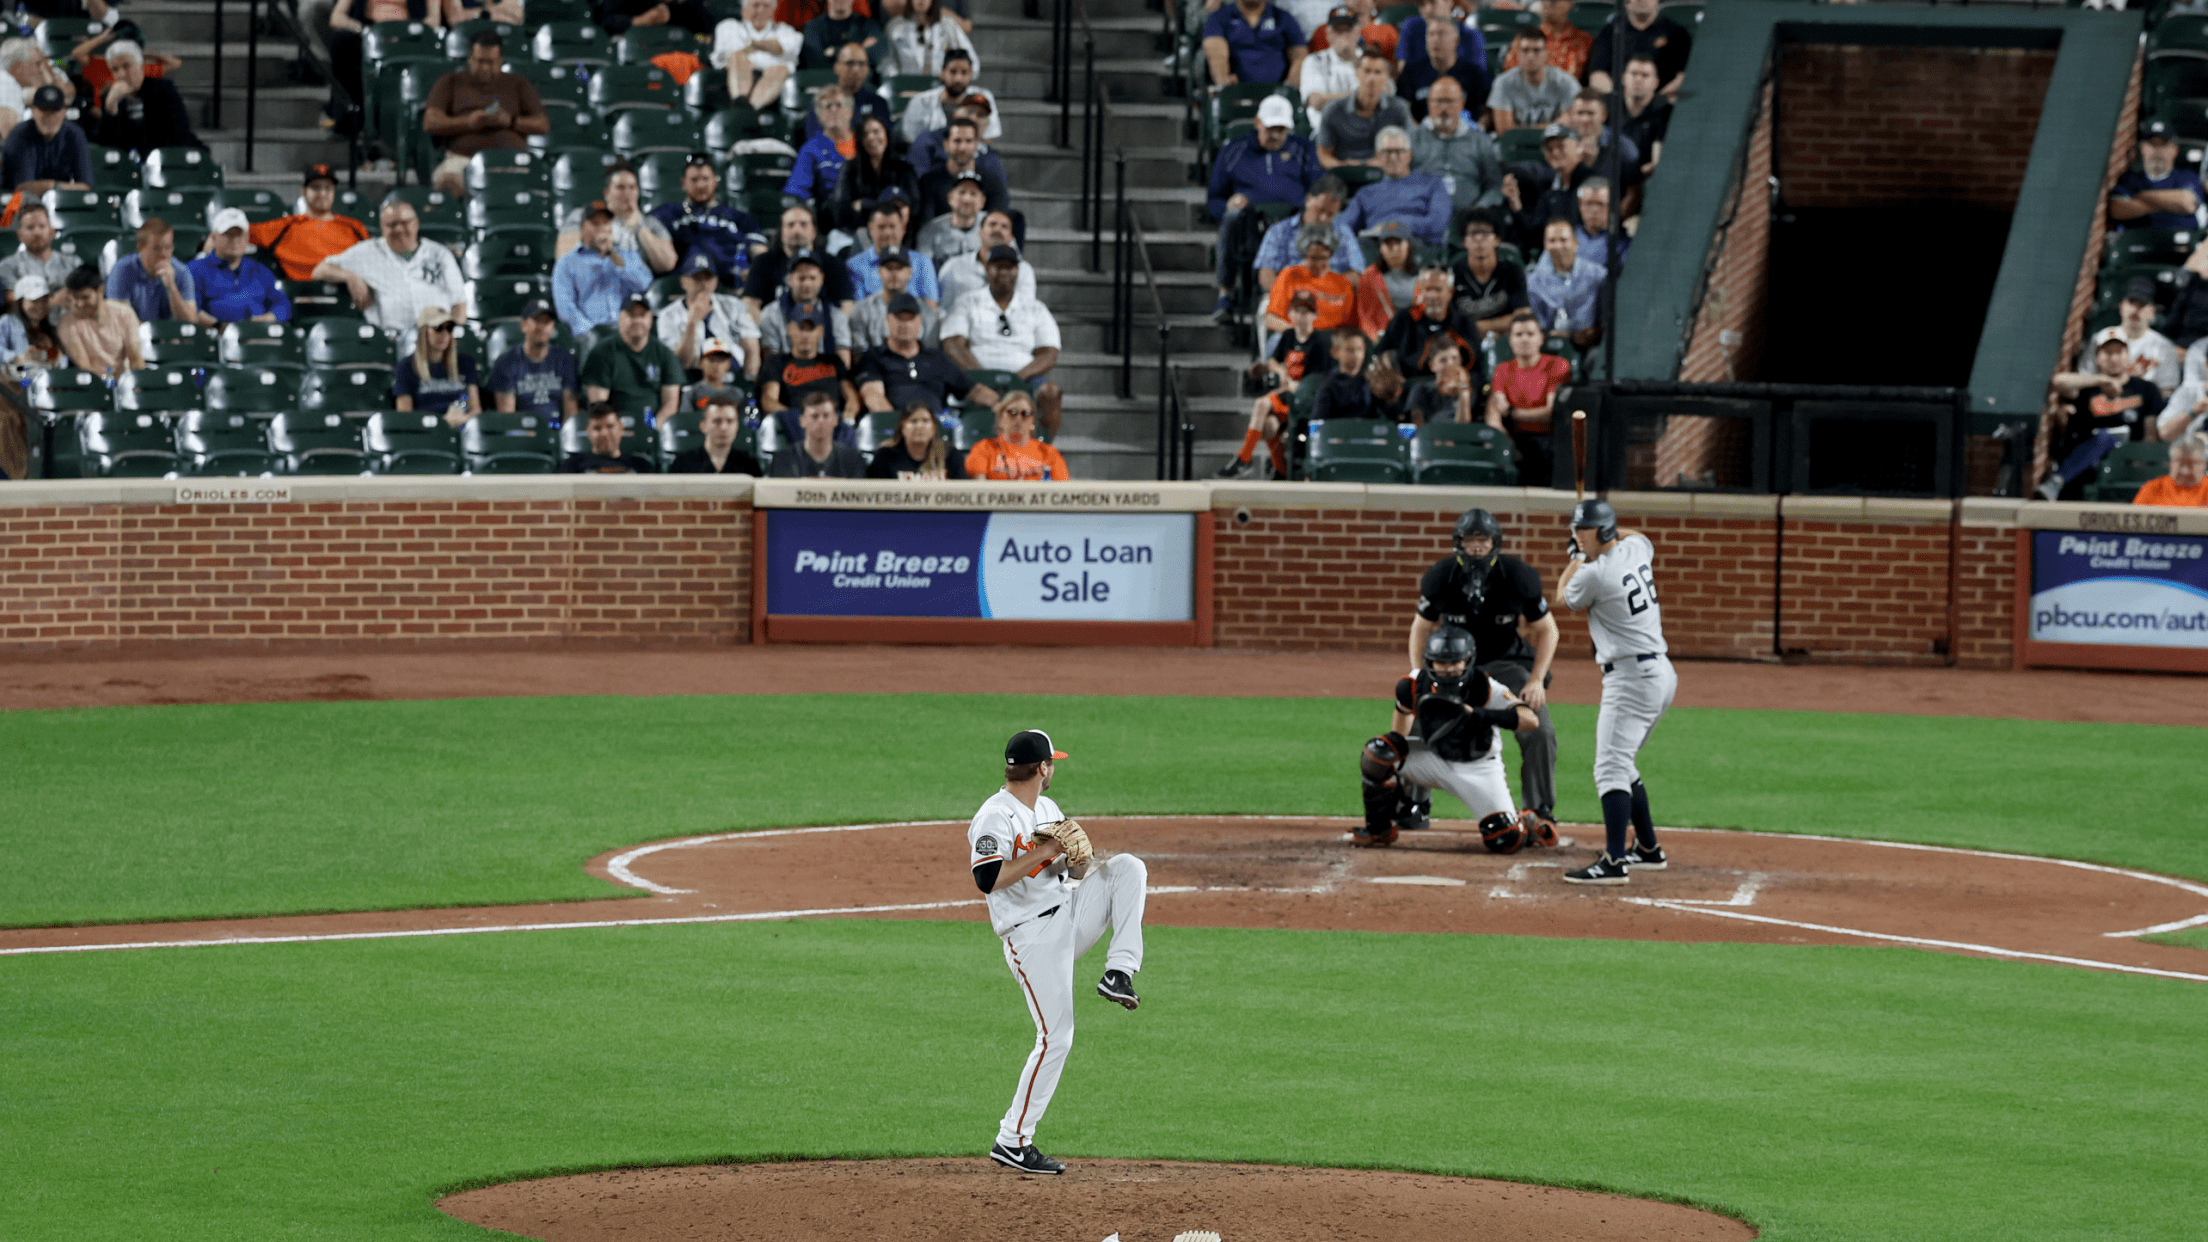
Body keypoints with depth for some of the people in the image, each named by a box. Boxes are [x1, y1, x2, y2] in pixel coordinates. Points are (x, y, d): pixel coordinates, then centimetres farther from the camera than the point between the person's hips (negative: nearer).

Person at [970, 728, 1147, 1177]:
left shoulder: (1049, 810, 14)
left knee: (1127, 866, -9)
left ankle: (1119, 973, -14)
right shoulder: (995, 817, -14)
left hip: (1073, 913, 8)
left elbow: (1077, 870, 18)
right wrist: (1044, 851, -24)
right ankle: (1012, 1141, -3)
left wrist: (1081, 860, -6)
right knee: (1055, 1036, -11)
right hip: (1032, 935, -8)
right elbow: (988, 879, -28)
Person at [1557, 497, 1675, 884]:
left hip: (1631, 678, -10)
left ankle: (1614, 862, -27)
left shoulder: (1593, 574, -16)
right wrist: (1586, 549, 34)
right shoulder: (1636, 549, 8)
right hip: (1660, 673, 10)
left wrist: (1578, 556, 21)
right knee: (1621, 765, 22)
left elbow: (1565, 598, 8)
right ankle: (1648, 849, 28)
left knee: (1611, 768, -16)